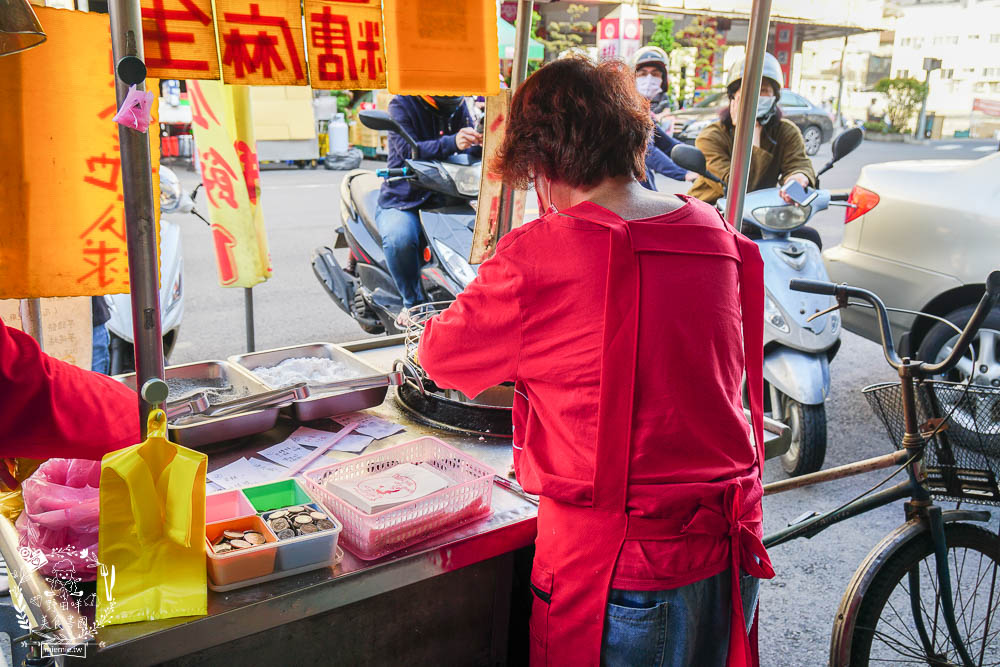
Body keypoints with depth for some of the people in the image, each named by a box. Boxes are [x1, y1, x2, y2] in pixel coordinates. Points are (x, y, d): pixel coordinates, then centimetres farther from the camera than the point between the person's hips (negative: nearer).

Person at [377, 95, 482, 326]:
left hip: (443, 198, 5)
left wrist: (479, 143, -27)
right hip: (402, 201, -4)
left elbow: (468, 149, -1)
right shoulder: (401, 105, -9)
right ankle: (413, 301, -12)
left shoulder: (458, 105, 7)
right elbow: (409, 151, -25)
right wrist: (452, 143, -43)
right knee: (399, 238, -35)